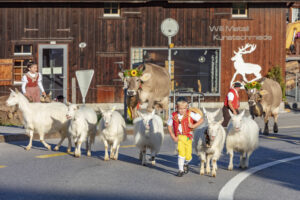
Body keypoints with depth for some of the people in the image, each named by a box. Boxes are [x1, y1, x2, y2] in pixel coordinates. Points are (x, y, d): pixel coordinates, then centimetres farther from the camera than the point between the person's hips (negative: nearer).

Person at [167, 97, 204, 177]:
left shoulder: (190, 114, -8)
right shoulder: (173, 116, -3)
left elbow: (201, 120, -4)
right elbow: (169, 126, 9)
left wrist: (193, 126, -15)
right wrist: (173, 137, 1)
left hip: (188, 137, 0)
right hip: (179, 137, 0)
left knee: (188, 156, 3)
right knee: (181, 152, -18)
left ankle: (185, 164, 38)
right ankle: (181, 170, -6)